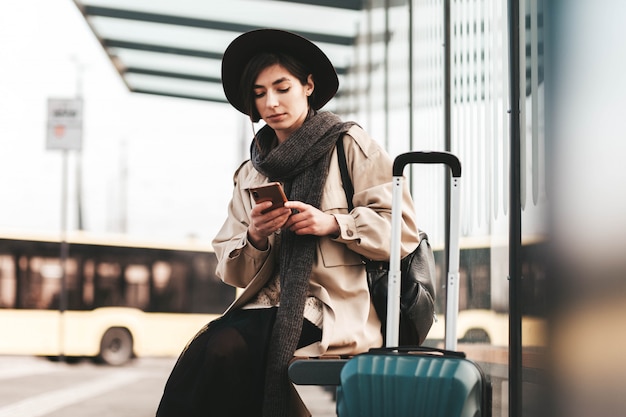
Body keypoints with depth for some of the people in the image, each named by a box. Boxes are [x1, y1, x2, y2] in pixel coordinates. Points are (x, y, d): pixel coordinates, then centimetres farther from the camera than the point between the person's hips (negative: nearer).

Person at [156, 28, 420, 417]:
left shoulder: (350, 146, 4)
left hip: (337, 309, -4)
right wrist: (255, 238, -8)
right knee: (200, 352, -27)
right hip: (270, 305, 4)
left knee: (227, 349, -29)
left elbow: (403, 229, -2)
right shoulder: (252, 173, 18)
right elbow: (234, 272, 14)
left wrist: (333, 224, -15)